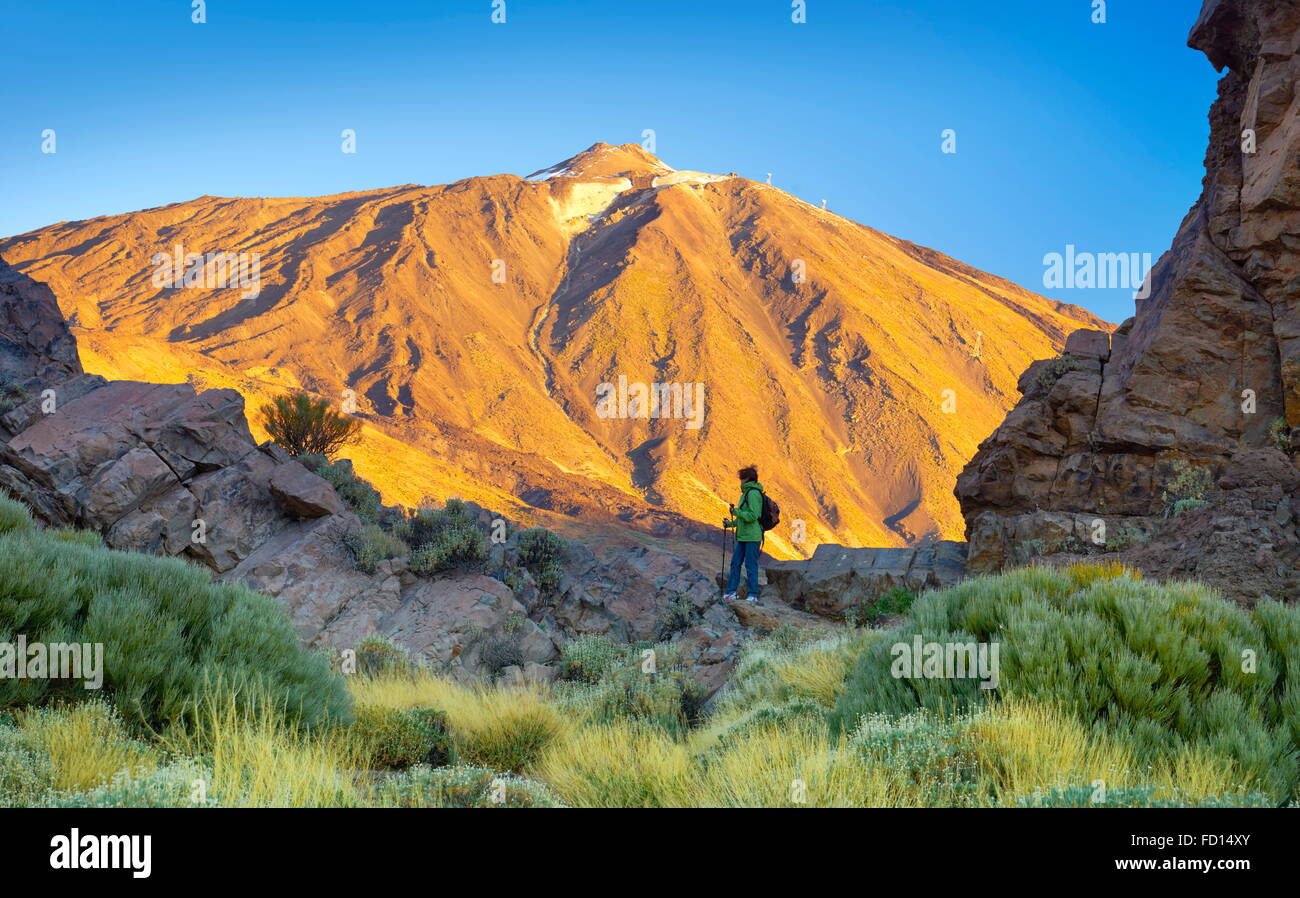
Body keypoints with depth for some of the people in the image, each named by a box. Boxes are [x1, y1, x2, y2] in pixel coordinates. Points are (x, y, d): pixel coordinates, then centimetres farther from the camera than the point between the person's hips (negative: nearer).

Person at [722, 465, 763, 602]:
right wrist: (731, 523, 19)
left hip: (752, 537, -10)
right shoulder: (746, 493, 18)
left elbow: (753, 515, -20)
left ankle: (752, 595, -1)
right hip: (743, 536, 10)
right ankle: (731, 592, 11)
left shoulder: (753, 494, -13)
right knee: (735, 563, 8)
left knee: (751, 565, -5)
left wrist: (736, 512, -15)